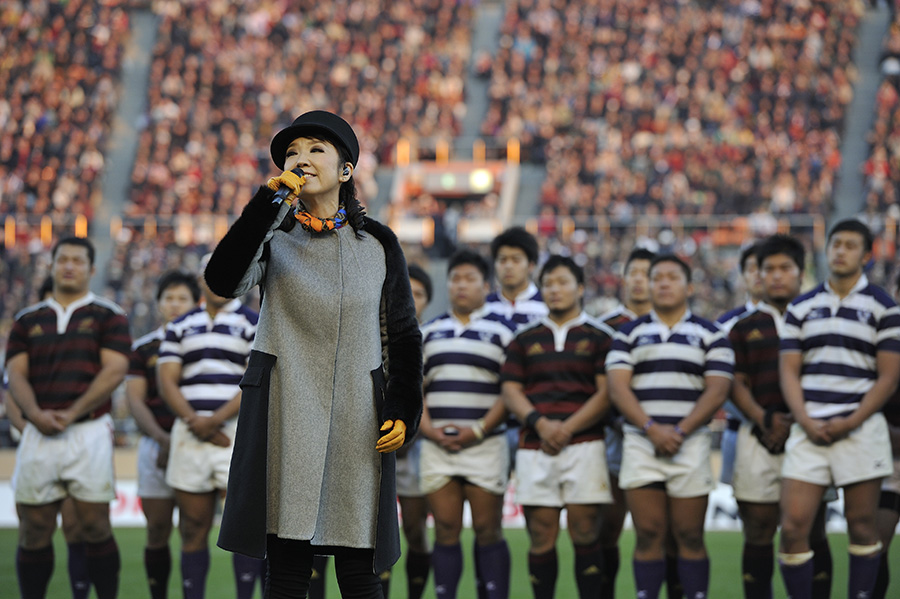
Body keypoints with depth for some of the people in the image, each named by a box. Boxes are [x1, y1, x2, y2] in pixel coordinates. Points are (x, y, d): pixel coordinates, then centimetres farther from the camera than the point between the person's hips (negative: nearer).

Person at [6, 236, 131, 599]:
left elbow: (114, 371, -4)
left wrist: (71, 413, -13)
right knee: (34, 531, 1)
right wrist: (35, 413, -11)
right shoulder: (27, 321, 17)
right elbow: (16, 374, 8)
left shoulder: (108, 317, 7)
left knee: (95, 527, -5)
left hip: (88, 431, -3)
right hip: (39, 434, 3)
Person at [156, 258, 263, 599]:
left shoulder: (253, 324, 6)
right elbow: (166, 381, 8)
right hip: (189, 434, 3)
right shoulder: (179, 328, 16)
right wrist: (195, 423, -8)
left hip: (237, 433, -3)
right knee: (193, 529, 2)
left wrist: (215, 420, -12)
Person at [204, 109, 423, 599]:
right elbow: (224, 280, -16)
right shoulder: (273, 237, 5)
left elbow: (403, 334, 13)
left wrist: (403, 412, 3)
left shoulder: (378, 244, 8)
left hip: (357, 420, 1)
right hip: (287, 411, -1)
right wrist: (268, 203, -21)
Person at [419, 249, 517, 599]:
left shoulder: (502, 331, 4)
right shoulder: (430, 332, 16)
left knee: (488, 531, -4)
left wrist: (479, 430, -12)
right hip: (437, 445, 3)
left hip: (484, 443, -3)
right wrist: (428, 428, -4)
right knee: (446, 531, 1)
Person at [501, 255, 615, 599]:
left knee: (585, 536, -7)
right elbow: (510, 392, 8)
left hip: (584, 445, -2)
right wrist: (540, 423, -10)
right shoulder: (524, 340, 16)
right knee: (541, 540, -1)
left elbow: (606, 393, 1)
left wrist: (568, 428, -10)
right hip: (534, 448, 2)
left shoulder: (599, 338, 10)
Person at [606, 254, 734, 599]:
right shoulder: (629, 335, 12)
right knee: (648, 536, -2)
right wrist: (651, 428, -14)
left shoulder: (710, 335, 9)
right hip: (640, 444, 1)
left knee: (690, 537, -2)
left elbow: (717, 391, -1)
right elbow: (617, 388, 1)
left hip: (690, 444, -1)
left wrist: (680, 431, -12)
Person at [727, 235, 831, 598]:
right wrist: (764, 419, -10)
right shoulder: (744, 327, 14)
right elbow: (737, 383, 8)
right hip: (759, 438, 1)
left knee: (812, 531, -1)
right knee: (758, 531, 1)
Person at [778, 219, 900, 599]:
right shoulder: (801, 308, 13)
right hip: (808, 429, 2)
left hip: (860, 428, -2)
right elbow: (788, 371, 9)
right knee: (793, 528, -5)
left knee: (861, 527, 2)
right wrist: (806, 422, -7)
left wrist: (851, 422, -11)